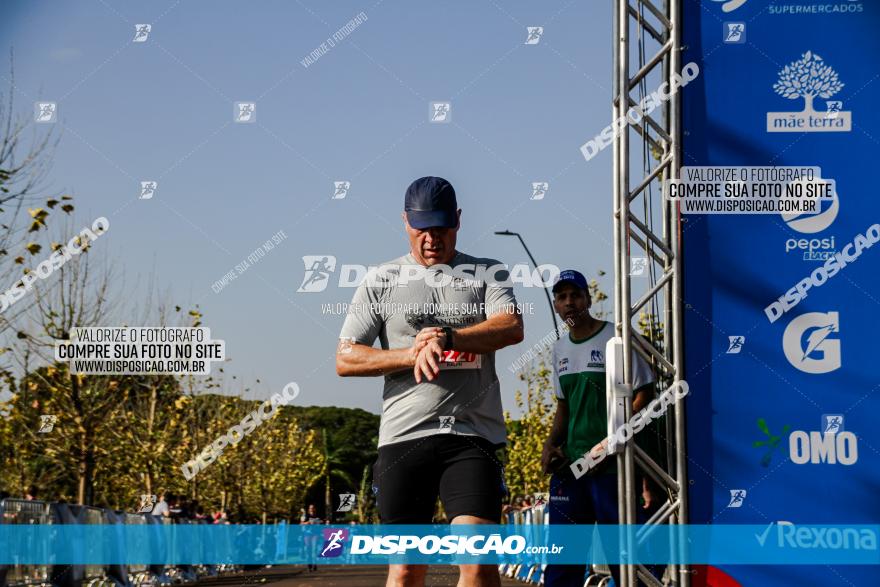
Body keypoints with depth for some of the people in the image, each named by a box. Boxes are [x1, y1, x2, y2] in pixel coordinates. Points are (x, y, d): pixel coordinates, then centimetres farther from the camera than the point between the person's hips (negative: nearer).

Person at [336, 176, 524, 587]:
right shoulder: (381, 281, 12)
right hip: (404, 435, 1)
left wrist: (446, 338, -21)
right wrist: (412, 354, -8)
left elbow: (512, 327, -8)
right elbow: (345, 359, 6)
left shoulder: (487, 273, 11)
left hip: (473, 434, -1)